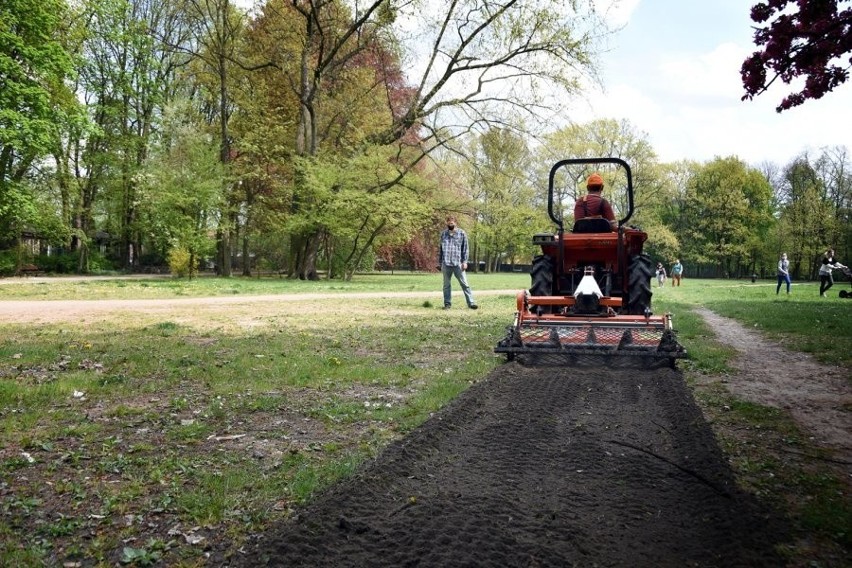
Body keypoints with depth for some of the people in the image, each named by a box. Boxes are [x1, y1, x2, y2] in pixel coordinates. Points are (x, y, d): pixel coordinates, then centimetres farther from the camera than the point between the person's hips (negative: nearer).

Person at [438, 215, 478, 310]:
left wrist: (464, 261, -6)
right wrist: (439, 262, 12)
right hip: (446, 263, 2)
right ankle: (447, 303, 15)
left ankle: (471, 302, -1)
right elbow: (440, 248, 15)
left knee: (464, 284, -3)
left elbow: (465, 248, 2)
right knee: (446, 285, 8)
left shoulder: (462, 233, 2)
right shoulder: (443, 233, 10)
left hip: (458, 263, -2)